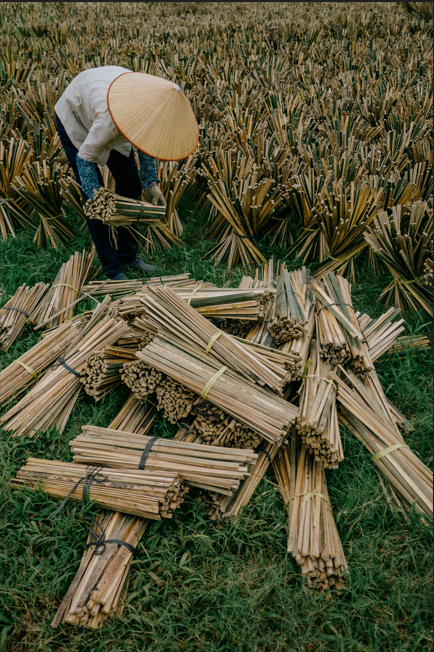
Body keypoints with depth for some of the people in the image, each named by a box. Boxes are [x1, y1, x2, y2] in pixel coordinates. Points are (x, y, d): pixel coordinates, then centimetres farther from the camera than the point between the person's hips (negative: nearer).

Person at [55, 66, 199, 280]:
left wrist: (150, 183, -14)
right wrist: (96, 197, -34)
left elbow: (146, 142, -7)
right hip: (75, 120, -6)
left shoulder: (152, 106, -26)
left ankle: (128, 255, 17)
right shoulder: (110, 118, -45)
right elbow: (84, 158, -30)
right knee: (92, 196, -10)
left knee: (131, 185, 3)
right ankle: (112, 268, 0)